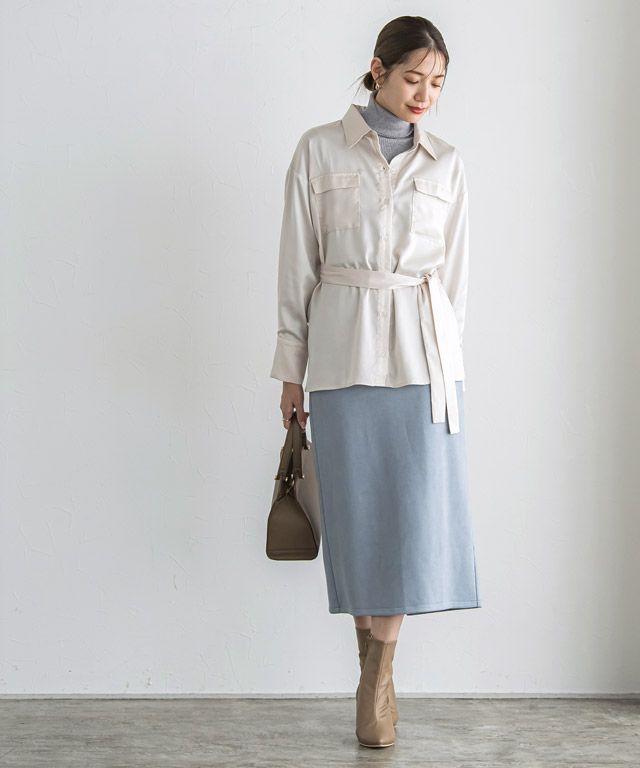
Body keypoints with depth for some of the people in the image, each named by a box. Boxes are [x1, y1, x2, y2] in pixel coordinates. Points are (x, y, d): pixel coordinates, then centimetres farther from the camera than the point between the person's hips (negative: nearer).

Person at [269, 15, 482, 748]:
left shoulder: (446, 164, 8)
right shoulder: (319, 150, 3)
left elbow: (454, 272, 11)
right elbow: (298, 264, 3)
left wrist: (442, 356, 7)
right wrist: (291, 370, 1)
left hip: (425, 350, 2)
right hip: (345, 350, -1)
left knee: (419, 513, -4)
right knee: (360, 514, 2)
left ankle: (377, 676, 11)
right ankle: (377, 673, 17)